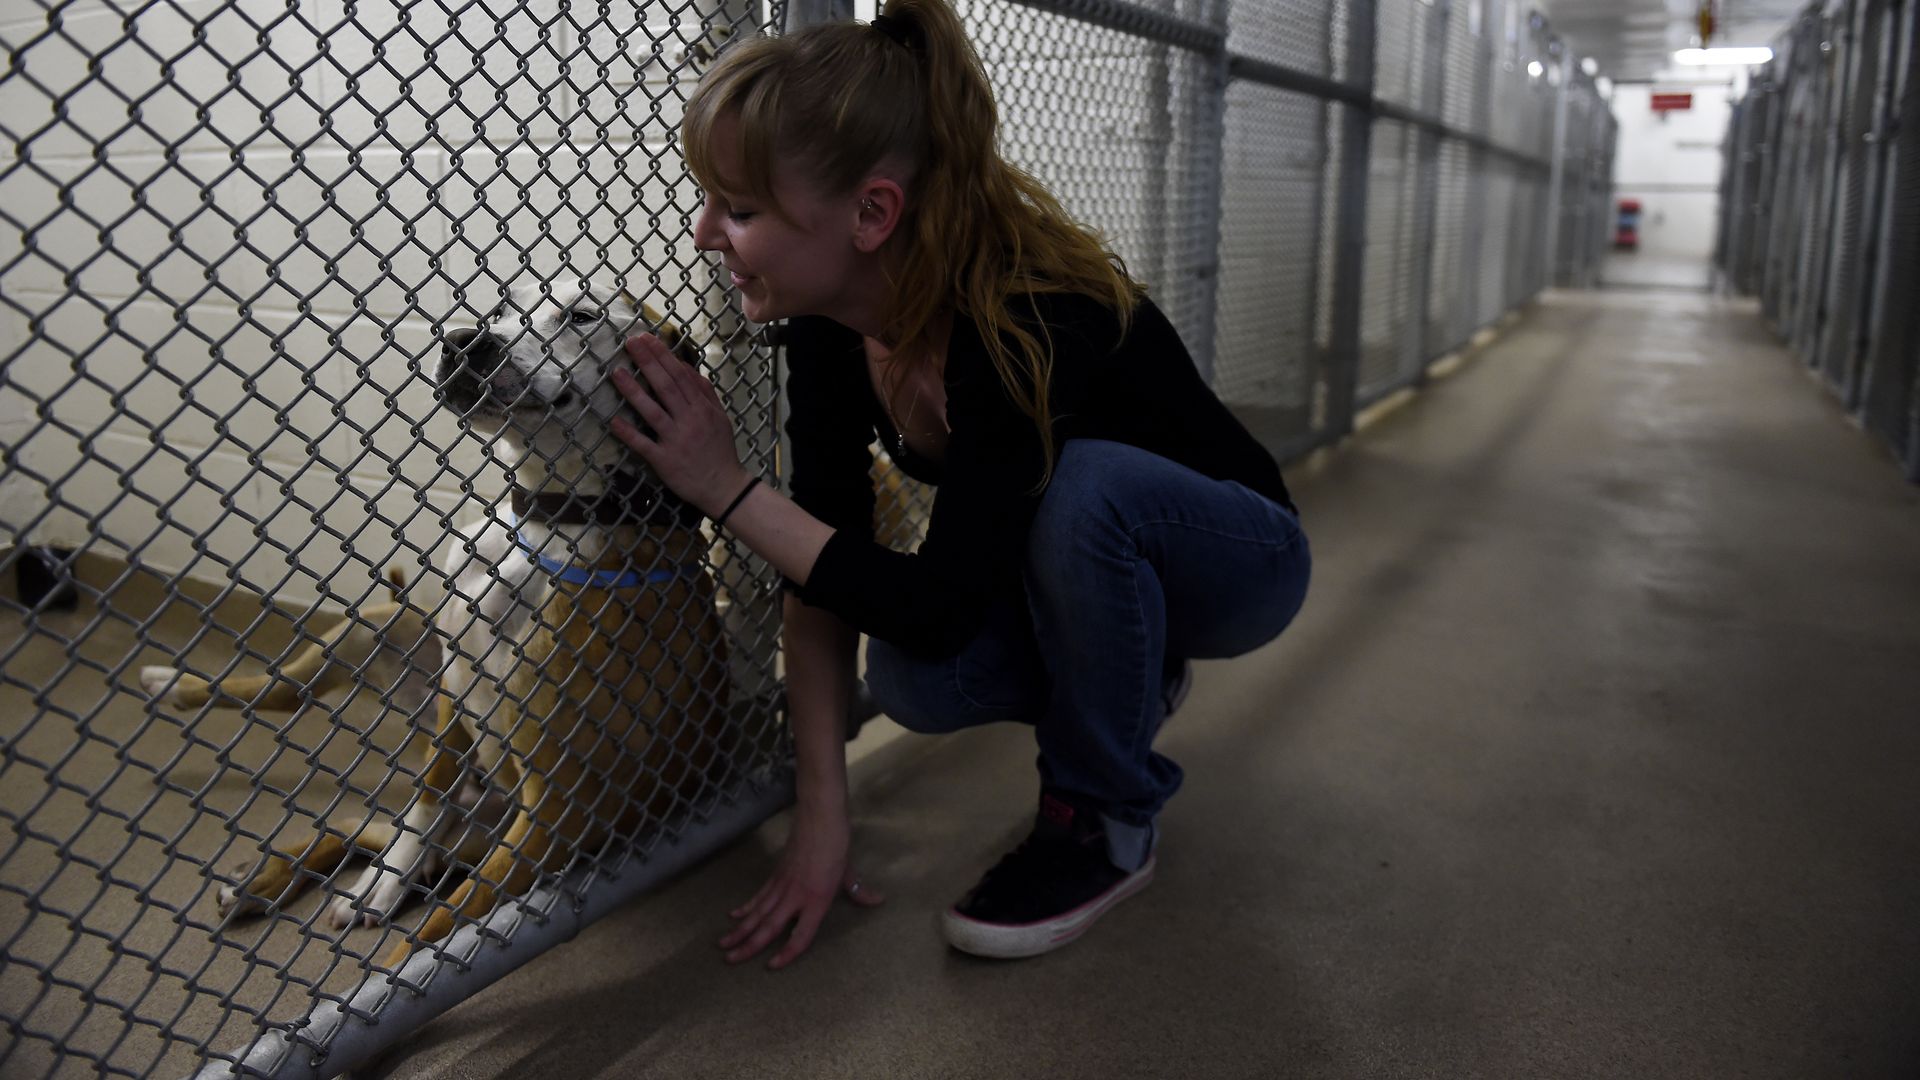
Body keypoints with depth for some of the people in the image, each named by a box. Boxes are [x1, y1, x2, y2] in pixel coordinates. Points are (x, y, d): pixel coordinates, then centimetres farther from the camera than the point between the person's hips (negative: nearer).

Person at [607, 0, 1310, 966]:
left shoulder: (1032, 323, -37)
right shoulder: (831, 322, -15)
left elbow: (936, 608, -35)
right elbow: (825, 566, -14)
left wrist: (724, 487, -31)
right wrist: (821, 818, -18)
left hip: (1237, 560, -5)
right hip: (1081, 565, 6)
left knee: (1083, 484, -37)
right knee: (912, 684, -22)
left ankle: (1104, 824, -13)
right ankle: (1132, 678, 10)